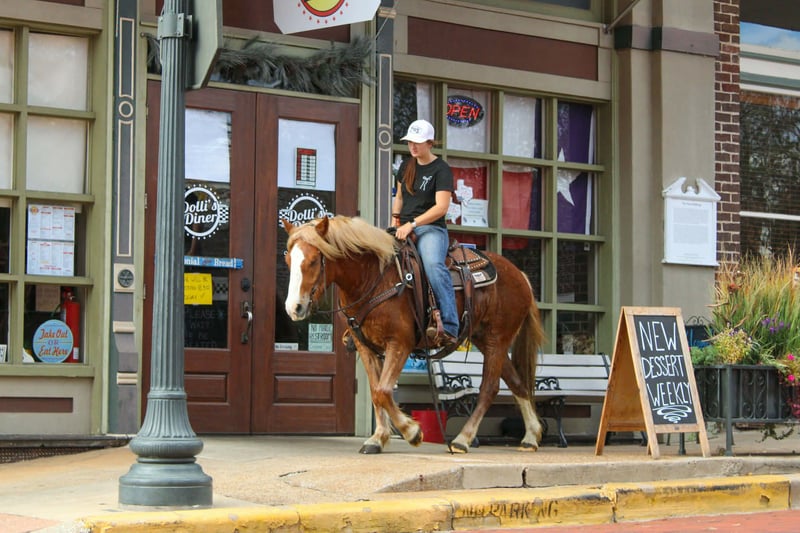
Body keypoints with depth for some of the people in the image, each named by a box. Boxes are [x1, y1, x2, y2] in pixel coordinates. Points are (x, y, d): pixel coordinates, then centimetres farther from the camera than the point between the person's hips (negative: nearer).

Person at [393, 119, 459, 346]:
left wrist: (412, 224, -23)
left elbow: (441, 207, -15)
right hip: (403, 229, 7)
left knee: (433, 264, -35)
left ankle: (449, 327, -39)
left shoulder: (441, 170, -5)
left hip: (431, 228, -7)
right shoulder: (406, 166, 16)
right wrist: (395, 218, 10)